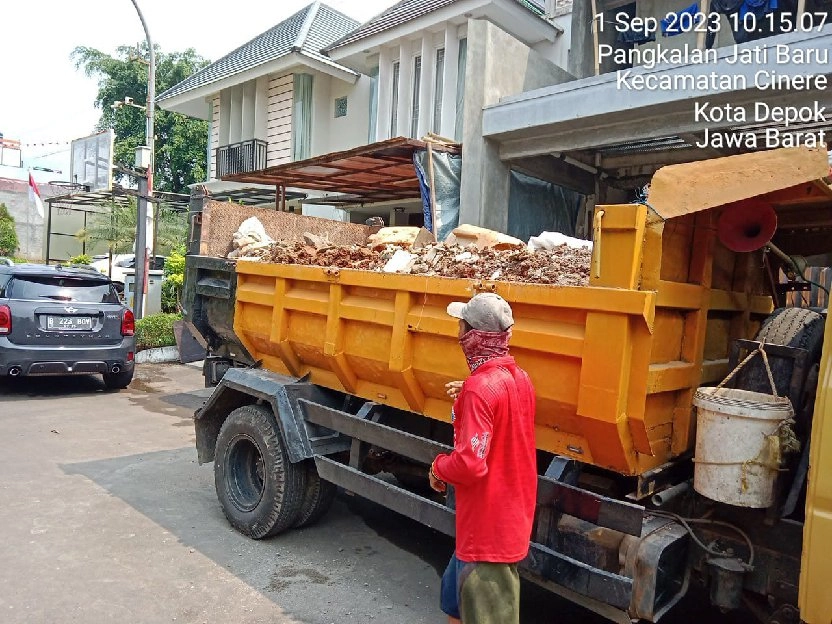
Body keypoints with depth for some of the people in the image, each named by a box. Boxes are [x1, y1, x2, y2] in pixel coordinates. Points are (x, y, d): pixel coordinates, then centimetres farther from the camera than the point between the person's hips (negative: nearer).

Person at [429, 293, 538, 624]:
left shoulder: (479, 388, -26)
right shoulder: (519, 377, 3)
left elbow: (469, 463, -31)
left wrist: (438, 468, -11)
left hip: (487, 527, -9)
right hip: (512, 517, 9)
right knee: (455, 595, 26)